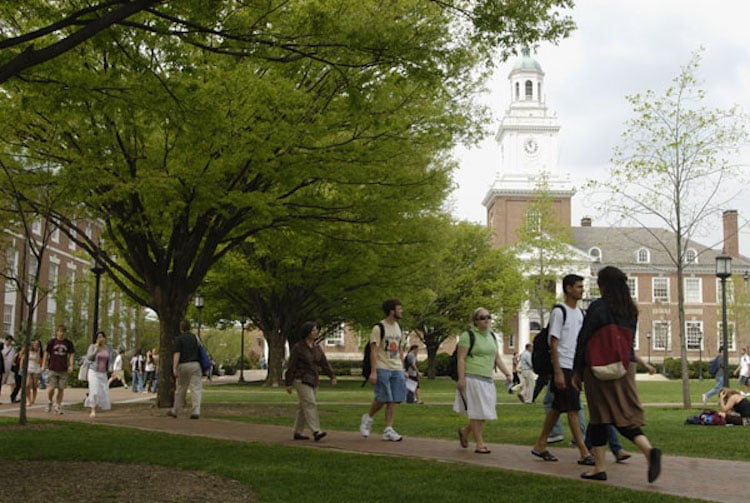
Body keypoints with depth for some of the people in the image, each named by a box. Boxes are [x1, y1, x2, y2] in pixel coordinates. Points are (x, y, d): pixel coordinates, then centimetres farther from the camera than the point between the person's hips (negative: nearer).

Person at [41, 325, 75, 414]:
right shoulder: (52, 342, 1)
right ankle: (50, 402, 21)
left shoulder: (68, 343, 4)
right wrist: (43, 365, 2)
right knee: (51, 388, -7)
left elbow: (71, 354, 9)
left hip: (63, 370, 1)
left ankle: (58, 406, 19)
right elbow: (46, 353, 5)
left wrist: (71, 366, -2)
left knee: (61, 389, 4)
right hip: (52, 369, -1)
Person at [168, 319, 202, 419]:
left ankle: (174, 411, 25)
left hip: (183, 365, -2)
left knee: (180, 389, 11)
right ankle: (196, 412, -15)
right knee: (195, 389, -4)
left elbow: (177, 354, -12)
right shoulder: (195, 337, 11)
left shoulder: (179, 339, -2)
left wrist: (174, 368, -15)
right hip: (195, 365, 2)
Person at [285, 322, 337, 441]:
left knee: (304, 407, 9)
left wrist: (332, 376, -3)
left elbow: (324, 362, 7)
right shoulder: (298, 347, -10)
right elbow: (291, 366, -8)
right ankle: (316, 432, -22)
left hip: (313, 381, 7)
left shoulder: (316, 347, 9)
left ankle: (298, 432, 16)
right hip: (301, 380, -7)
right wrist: (288, 383, -9)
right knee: (310, 404, -16)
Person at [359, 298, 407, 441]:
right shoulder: (379, 328, -8)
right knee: (382, 399, -7)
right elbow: (373, 350, -11)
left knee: (393, 400, 1)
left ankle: (388, 430, 5)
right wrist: (373, 372, -17)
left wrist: (402, 370, 14)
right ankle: (367, 418, 19)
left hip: (396, 369, 6)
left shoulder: (399, 328, 14)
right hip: (382, 369, -6)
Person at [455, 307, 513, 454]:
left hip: (487, 380, 8)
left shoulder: (491, 336, 17)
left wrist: (507, 373, 7)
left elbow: (497, 358, 19)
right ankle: (479, 444, 2)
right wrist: (461, 378, -17)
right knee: (478, 412, -5)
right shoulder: (468, 336, -6)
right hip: (472, 378, -7)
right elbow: (461, 358, -10)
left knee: (485, 413, 8)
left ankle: (464, 431, 28)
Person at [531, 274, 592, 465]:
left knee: (557, 408, 13)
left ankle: (540, 446, 22)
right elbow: (554, 343, -13)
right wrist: (558, 372, -18)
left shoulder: (580, 313, 15)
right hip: (563, 367, -8)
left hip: (576, 368, 8)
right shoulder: (559, 312, -9)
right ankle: (584, 453, -5)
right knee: (573, 410, -7)